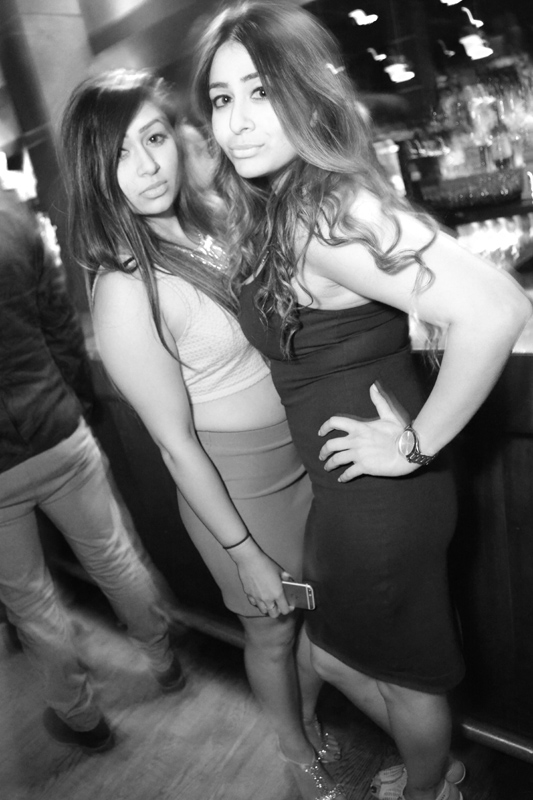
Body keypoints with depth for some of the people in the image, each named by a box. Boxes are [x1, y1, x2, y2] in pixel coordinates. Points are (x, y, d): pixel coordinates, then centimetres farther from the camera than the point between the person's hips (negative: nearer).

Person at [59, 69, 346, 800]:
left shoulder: (219, 218, -4)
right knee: (273, 629, 18)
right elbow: (177, 443, -18)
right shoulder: (125, 292, -22)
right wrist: (244, 553, -12)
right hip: (237, 486, -5)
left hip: (306, 454, 6)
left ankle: (314, 723, 55)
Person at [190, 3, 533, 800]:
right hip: (346, 486, 9)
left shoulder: (332, 212, -24)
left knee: (401, 662, 19)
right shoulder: (270, 207, 4)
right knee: (334, 646, 28)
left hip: (380, 495, -9)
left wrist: (419, 443, -24)